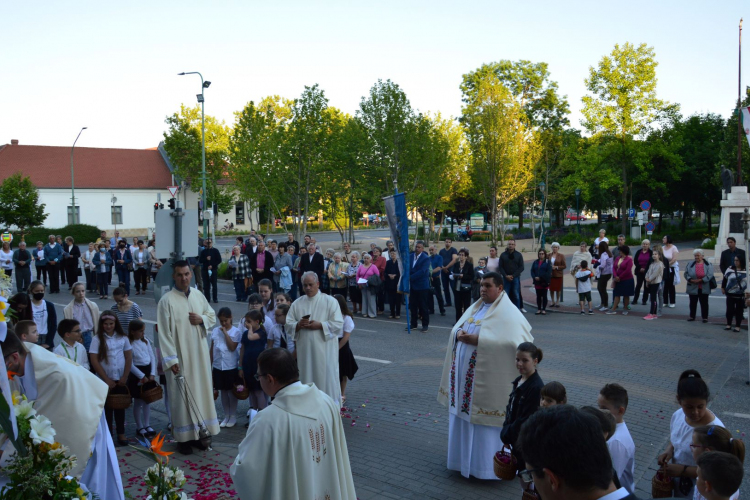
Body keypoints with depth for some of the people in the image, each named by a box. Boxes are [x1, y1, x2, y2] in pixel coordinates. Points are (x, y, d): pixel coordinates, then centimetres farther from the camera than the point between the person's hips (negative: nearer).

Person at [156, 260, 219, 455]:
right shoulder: (167, 300, -11)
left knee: (201, 391, 10)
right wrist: (171, 360, -16)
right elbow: (164, 332, -13)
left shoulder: (198, 295, 5)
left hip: (199, 355, 5)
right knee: (182, 395, 2)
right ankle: (183, 438, 14)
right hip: (179, 357, -5)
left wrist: (202, 319, -7)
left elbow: (212, 315, 16)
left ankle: (196, 433, 24)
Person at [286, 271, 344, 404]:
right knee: (307, 378, 9)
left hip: (324, 348, -3)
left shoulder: (330, 301, -2)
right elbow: (288, 325, 7)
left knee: (326, 376, 0)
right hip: (305, 349, 3)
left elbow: (338, 323, -8)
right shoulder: (297, 303, 8)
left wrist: (320, 325, -17)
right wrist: (298, 325, -14)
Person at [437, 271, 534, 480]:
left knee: (484, 416, -1)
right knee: (464, 413, 13)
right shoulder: (475, 307, 12)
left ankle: (489, 463, 13)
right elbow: (456, 329, 15)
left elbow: (512, 341, -23)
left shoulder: (507, 312, -12)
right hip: (465, 373, 8)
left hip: (487, 376, -7)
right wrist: (459, 334, -11)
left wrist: (478, 340, -25)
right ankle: (466, 457, 28)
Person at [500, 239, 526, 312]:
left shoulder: (518, 255, 5)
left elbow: (521, 268, 0)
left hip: (516, 278, -1)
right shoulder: (503, 255, 7)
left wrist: (513, 276, -10)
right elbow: (501, 267, 4)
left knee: (516, 295, 1)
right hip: (506, 278, 1)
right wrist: (506, 276, -10)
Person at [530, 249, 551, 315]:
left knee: (544, 296, 3)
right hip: (537, 282, 4)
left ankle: (544, 309, 8)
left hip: (544, 282, -4)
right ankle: (539, 309, 13)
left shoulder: (547, 262, -3)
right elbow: (532, 271, 7)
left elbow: (549, 272, -12)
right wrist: (534, 277, -12)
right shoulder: (535, 262, 10)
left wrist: (540, 277, -19)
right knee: (538, 296, 8)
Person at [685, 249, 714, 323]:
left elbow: (709, 275, -13)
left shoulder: (708, 265, -3)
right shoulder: (690, 264, 3)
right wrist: (691, 280, -17)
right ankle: (692, 316, 21)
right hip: (693, 288, 2)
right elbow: (686, 273, 0)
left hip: (704, 288, -2)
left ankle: (705, 317, 12)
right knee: (693, 302, 11)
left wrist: (700, 280, -20)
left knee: (704, 303, 4)